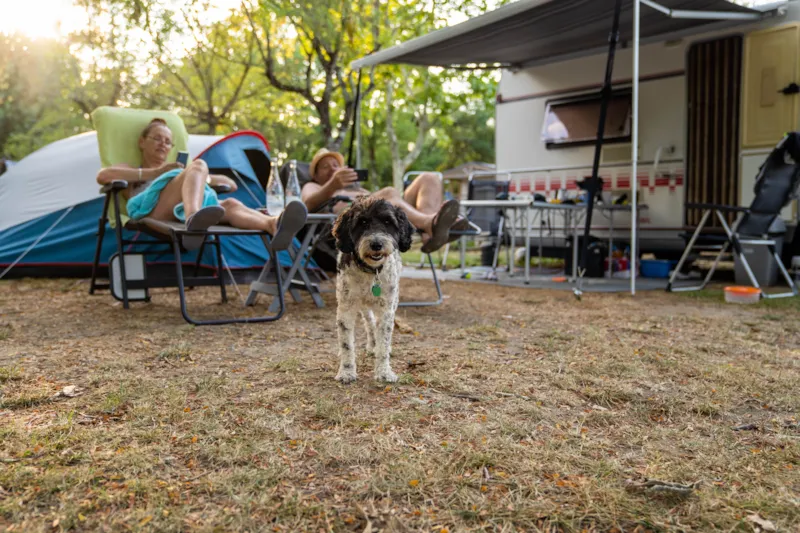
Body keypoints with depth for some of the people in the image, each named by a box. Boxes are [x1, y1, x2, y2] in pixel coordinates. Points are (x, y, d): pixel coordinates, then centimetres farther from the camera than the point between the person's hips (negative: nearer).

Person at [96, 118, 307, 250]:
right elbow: (103, 176, 8)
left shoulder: (179, 170, 43)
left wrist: (203, 178, 12)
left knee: (230, 205, -30)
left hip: (181, 213, 3)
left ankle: (274, 225, -64)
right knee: (198, 165, -28)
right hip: (153, 210, -3)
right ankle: (194, 218, -62)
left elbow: (231, 184, 32)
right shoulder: (132, 172, 35)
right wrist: (154, 173, 3)